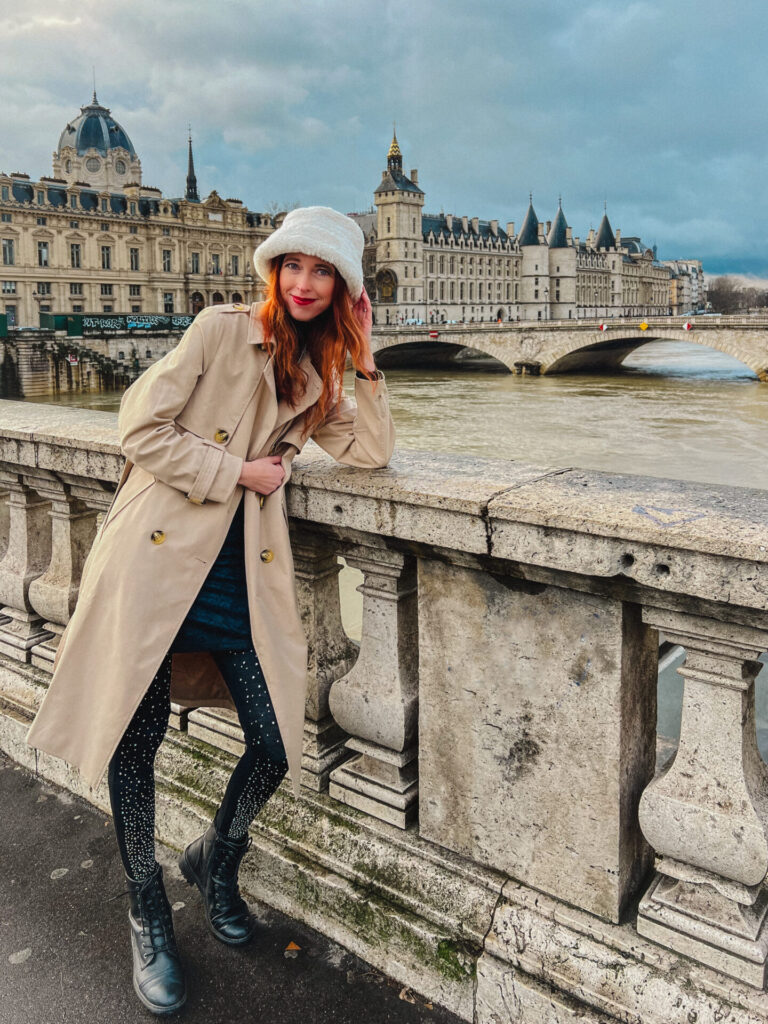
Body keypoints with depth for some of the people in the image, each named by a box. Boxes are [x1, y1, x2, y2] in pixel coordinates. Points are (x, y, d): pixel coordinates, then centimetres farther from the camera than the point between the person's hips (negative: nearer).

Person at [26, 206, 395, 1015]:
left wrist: (364, 357, 2)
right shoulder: (222, 329, -1)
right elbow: (141, 429, -7)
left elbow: (371, 450, 5)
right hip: (160, 554, -4)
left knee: (275, 743, -1)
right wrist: (235, 472, -8)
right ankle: (148, 916, 28)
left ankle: (215, 860, 32)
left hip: (240, 570, 4)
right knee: (136, 737, 4)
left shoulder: (315, 373, 15)